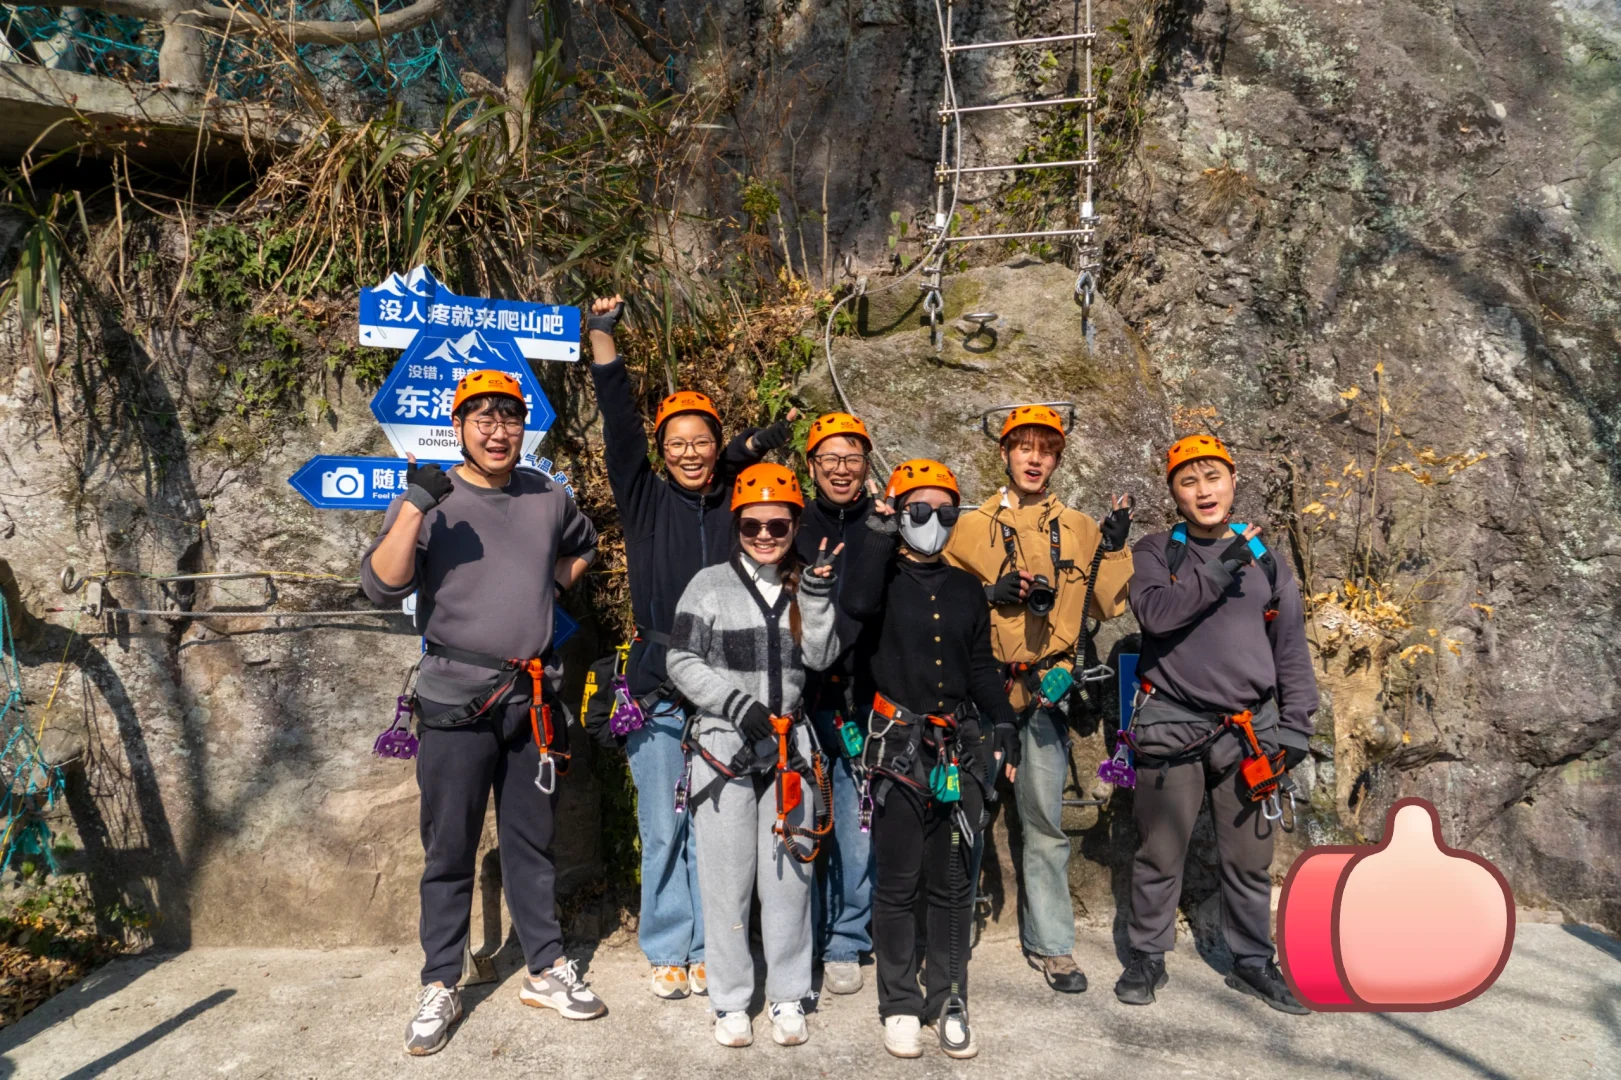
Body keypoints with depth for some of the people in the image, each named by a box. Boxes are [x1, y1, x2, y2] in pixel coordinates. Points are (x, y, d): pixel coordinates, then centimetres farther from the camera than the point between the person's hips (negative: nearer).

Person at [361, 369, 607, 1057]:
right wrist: (415, 506, -26)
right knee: (449, 849, 6)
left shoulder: (547, 497, 6)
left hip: (532, 697, 4)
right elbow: (381, 586, -17)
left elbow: (582, 548, 27)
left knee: (532, 841, 14)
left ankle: (546, 970, 27)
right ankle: (439, 988, 21)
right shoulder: (431, 499, -5)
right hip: (456, 699, -3)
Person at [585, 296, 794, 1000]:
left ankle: (707, 950, 22)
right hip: (658, 685, -1)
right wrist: (602, 338, -13)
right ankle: (667, 950, 22)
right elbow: (619, 431, -6)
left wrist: (753, 449, 1)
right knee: (662, 827, 5)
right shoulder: (646, 500, 5)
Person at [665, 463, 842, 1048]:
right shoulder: (710, 584, -2)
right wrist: (738, 702, -14)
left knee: (789, 875, 8)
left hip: (789, 746, 3)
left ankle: (788, 996, 22)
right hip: (724, 746, -2)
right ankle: (731, 1000, 19)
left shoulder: (804, 584, 8)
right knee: (727, 879, 4)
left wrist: (816, 595, -15)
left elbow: (819, 658, -3)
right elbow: (682, 660, -4)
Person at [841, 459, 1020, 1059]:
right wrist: (882, 537, -14)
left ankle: (948, 1002, 23)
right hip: (898, 746, -4)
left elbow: (982, 667, 16)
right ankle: (900, 1005, 19)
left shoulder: (967, 590, 13)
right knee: (899, 883, 5)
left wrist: (1003, 724, 4)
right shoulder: (884, 579, 0)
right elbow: (859, 603, -25)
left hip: (958, 748, 4)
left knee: (953, 884, 10)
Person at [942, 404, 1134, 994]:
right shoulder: (973, 526, 5)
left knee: (1045, 819, 3)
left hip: (1046, 691, 1)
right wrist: (994, 593, -14)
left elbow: (1107, 605, 6)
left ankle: (1050, 943, 16)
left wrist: (1113, 548, -4)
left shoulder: (1079, 528, 10)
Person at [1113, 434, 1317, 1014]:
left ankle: (1254, 962, 28)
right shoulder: (1156, 552, 2)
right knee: (1160, 854, 6)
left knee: (1250, 857, 12)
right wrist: (1220, 574, -22)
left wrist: (1295, 725, 5)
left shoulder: (1265, 558, 9)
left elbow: (1291, 649, 11)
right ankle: (1147, 956, 22)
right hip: (1172, 726, -2)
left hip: (1249, 730, 3)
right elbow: (1156, 611, -18)